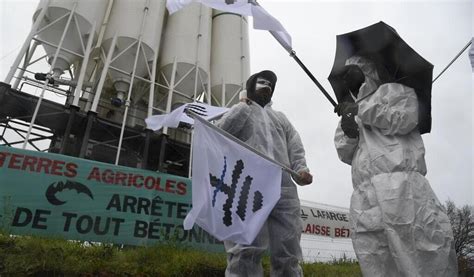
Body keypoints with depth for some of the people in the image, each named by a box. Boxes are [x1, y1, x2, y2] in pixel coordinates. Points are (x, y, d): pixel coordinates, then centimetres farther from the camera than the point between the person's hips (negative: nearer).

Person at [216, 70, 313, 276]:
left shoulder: (281, 117, 33)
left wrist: (301, 169, -2)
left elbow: (295, 147, 19)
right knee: (246, 252, -15)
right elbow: (221, 132, 2)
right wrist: (244, 105, 12)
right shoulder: (239, 110, 23)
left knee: (288, 256, -2)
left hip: (284, 189, 4)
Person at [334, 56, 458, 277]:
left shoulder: (393, 90, 18)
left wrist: (360, 109, 0)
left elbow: (405, 119, -2)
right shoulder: (348, 113, 29)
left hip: (400, 185, -4)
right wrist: (349, 135, -3)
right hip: (363, 197, 4)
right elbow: (345, 155, 18)